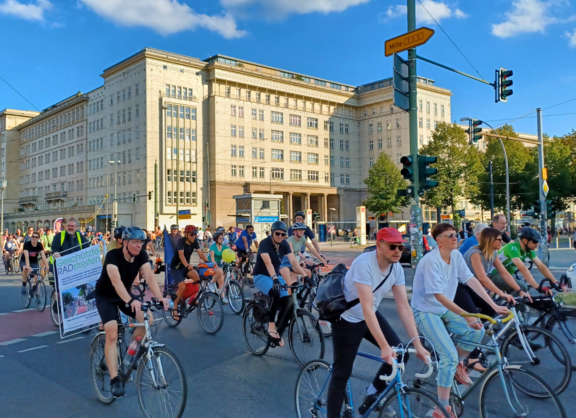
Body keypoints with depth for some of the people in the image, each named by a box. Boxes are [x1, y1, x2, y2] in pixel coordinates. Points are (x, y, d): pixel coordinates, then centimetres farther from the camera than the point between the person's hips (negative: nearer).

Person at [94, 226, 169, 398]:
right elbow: (116, 280, -46)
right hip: (105, 296, -4)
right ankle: (115, 380, -13)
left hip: (125, 294, 5)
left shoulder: (141, 255, -17)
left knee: (148, 318, -18)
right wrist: (130, 301, -61)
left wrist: (160, 297, -45)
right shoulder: (113, 255, -31)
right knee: (112, 334, -20)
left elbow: (150, 277, -28)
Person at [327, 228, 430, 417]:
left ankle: (372, 393, 17)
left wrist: (417, 344, -17)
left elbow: (404, 307, -11)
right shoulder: (364, 264, -31)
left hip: (371, 315, 7)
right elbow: (367, 308, -35)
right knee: (342, 374, -2)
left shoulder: (397, 269, -10)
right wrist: (384, 347, -38)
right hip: (347, 319, -6)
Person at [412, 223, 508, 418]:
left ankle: (458, 364, 13)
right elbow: (439, 295, -28)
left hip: (444, 310, 7)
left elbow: (472, 281, -5)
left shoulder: (456, 256, -3)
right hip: (426, 312, -7)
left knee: (477, 331, -14)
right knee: (449, 355, -18)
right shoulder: (431, 261, -25)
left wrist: (494, 305, -12)